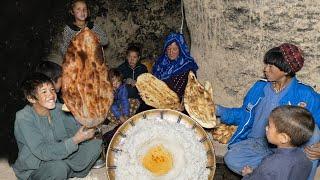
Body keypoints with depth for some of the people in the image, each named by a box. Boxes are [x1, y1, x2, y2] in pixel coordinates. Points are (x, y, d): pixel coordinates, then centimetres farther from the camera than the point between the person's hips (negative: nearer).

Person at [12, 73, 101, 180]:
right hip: (33, 171, -5)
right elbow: (43, 152, -30)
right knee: (58, 167, -36)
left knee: (95, 144, -7)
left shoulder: (57, 108, -5)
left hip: (61, 157, 5)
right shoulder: (23, 118, -23)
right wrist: (75, 140, -36)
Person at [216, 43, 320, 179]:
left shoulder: (305, 95, -5)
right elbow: (244, 115, 14)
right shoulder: (259, 88, 6)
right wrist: (219, 110, 5)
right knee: (231, 159, -27)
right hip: (257, 143, 3)